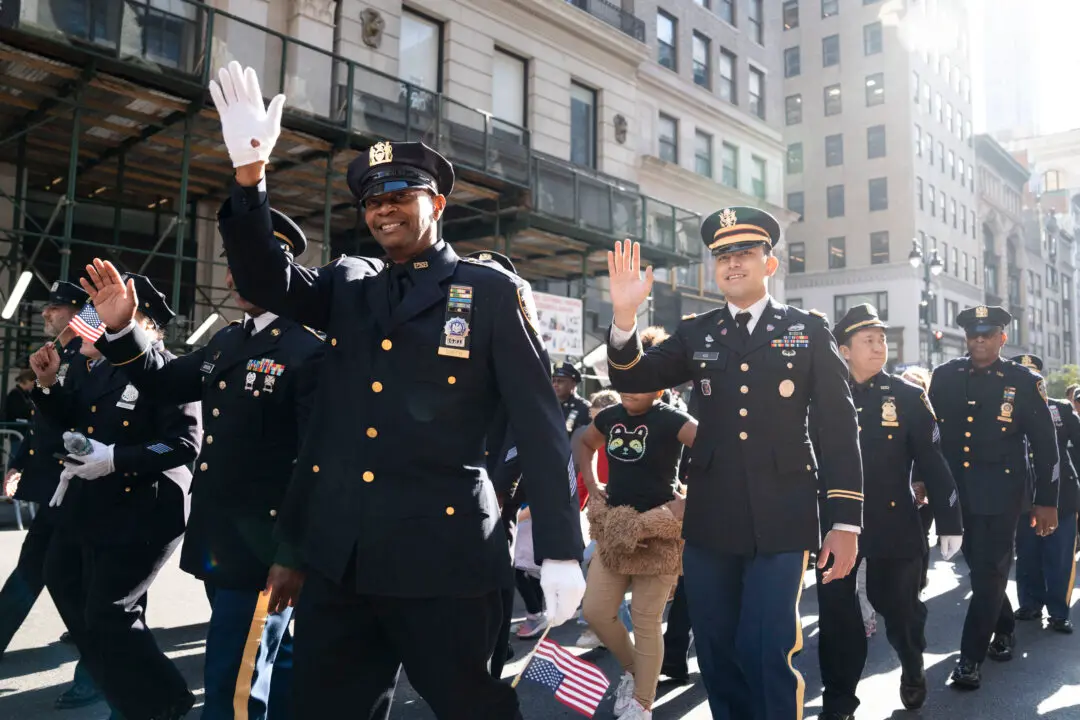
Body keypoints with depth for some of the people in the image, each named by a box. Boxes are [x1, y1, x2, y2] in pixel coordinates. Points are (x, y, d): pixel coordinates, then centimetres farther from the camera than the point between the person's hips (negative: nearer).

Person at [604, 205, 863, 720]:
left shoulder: (808, 331, 3)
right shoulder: (695, 333, 9)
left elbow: (840, 425, 1)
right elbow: (632, 381, 3)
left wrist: (846, 522, -4)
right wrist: (625, 317, -16)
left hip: (780, 522, -3)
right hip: (710, 523, 3)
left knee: (764, 655, -4)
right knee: (717, 656, 13)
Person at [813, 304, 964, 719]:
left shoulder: (909, 397, -1)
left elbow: (933, 463, -1)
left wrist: (950, 523, -3)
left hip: (894, 524, 0)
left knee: (899, 608, 12)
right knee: (836, 615, 3)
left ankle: (913, 672, 43)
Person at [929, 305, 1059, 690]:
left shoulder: (1024, 381, -4)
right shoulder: (944, 376, 3)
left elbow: (1045, 443, -2)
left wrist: (1046, 501, -4)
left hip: (1000, 493, -3)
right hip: (957, 490, 4)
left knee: (989, 570, -3)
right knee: (979, 567, 16)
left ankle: (971, 656, 5)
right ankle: (1004, 629, 39)